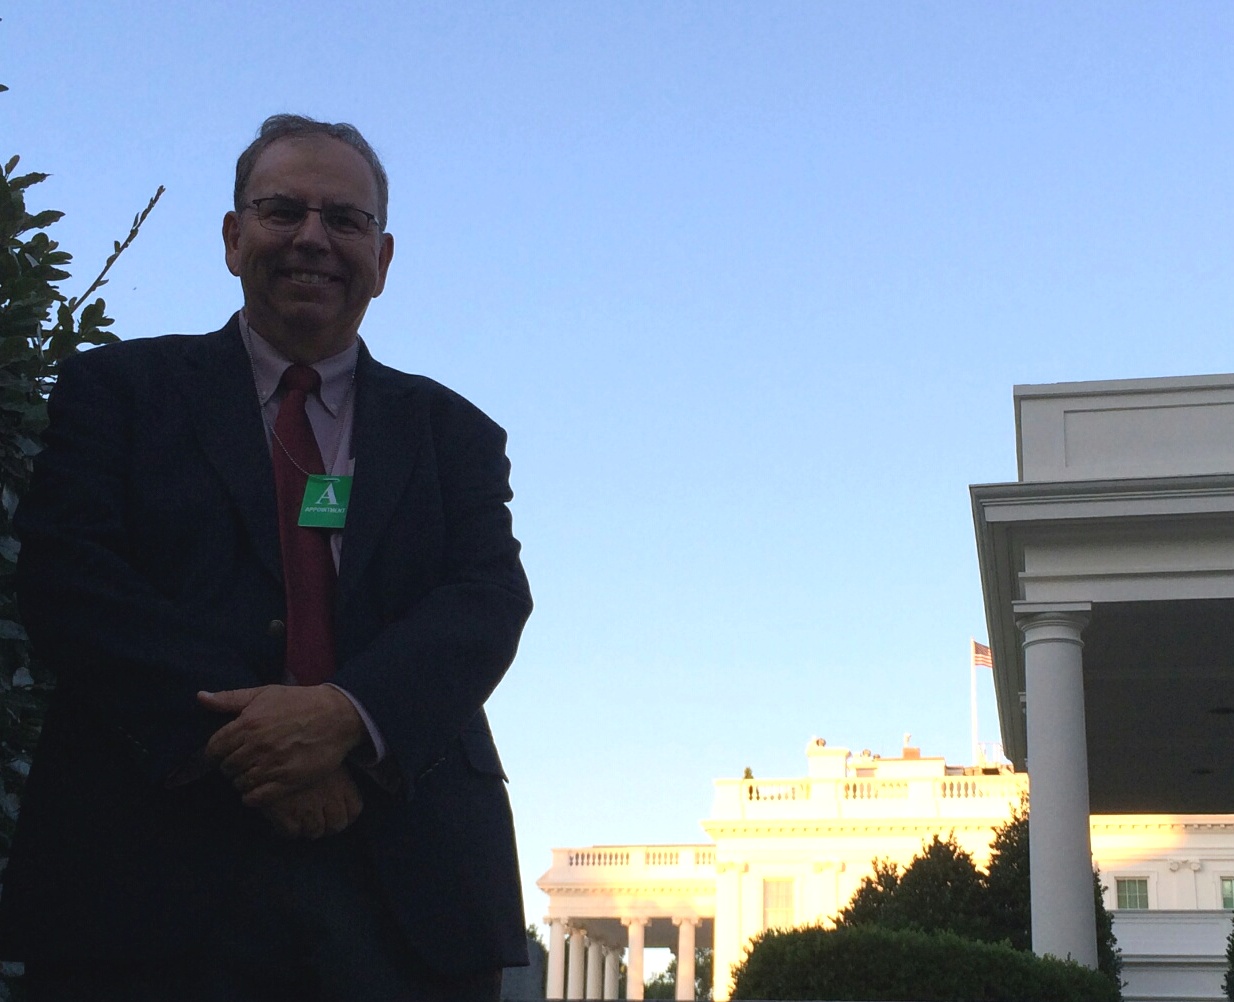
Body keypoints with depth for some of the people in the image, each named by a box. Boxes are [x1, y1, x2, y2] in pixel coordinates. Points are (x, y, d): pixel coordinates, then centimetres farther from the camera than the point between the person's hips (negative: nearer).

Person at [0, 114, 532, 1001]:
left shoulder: (453, 432, 16)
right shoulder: (118, 388, 11)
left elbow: (492, 599, 1)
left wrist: (347, 712, -19)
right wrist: (229, 735, -17)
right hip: (153, 874, -1)